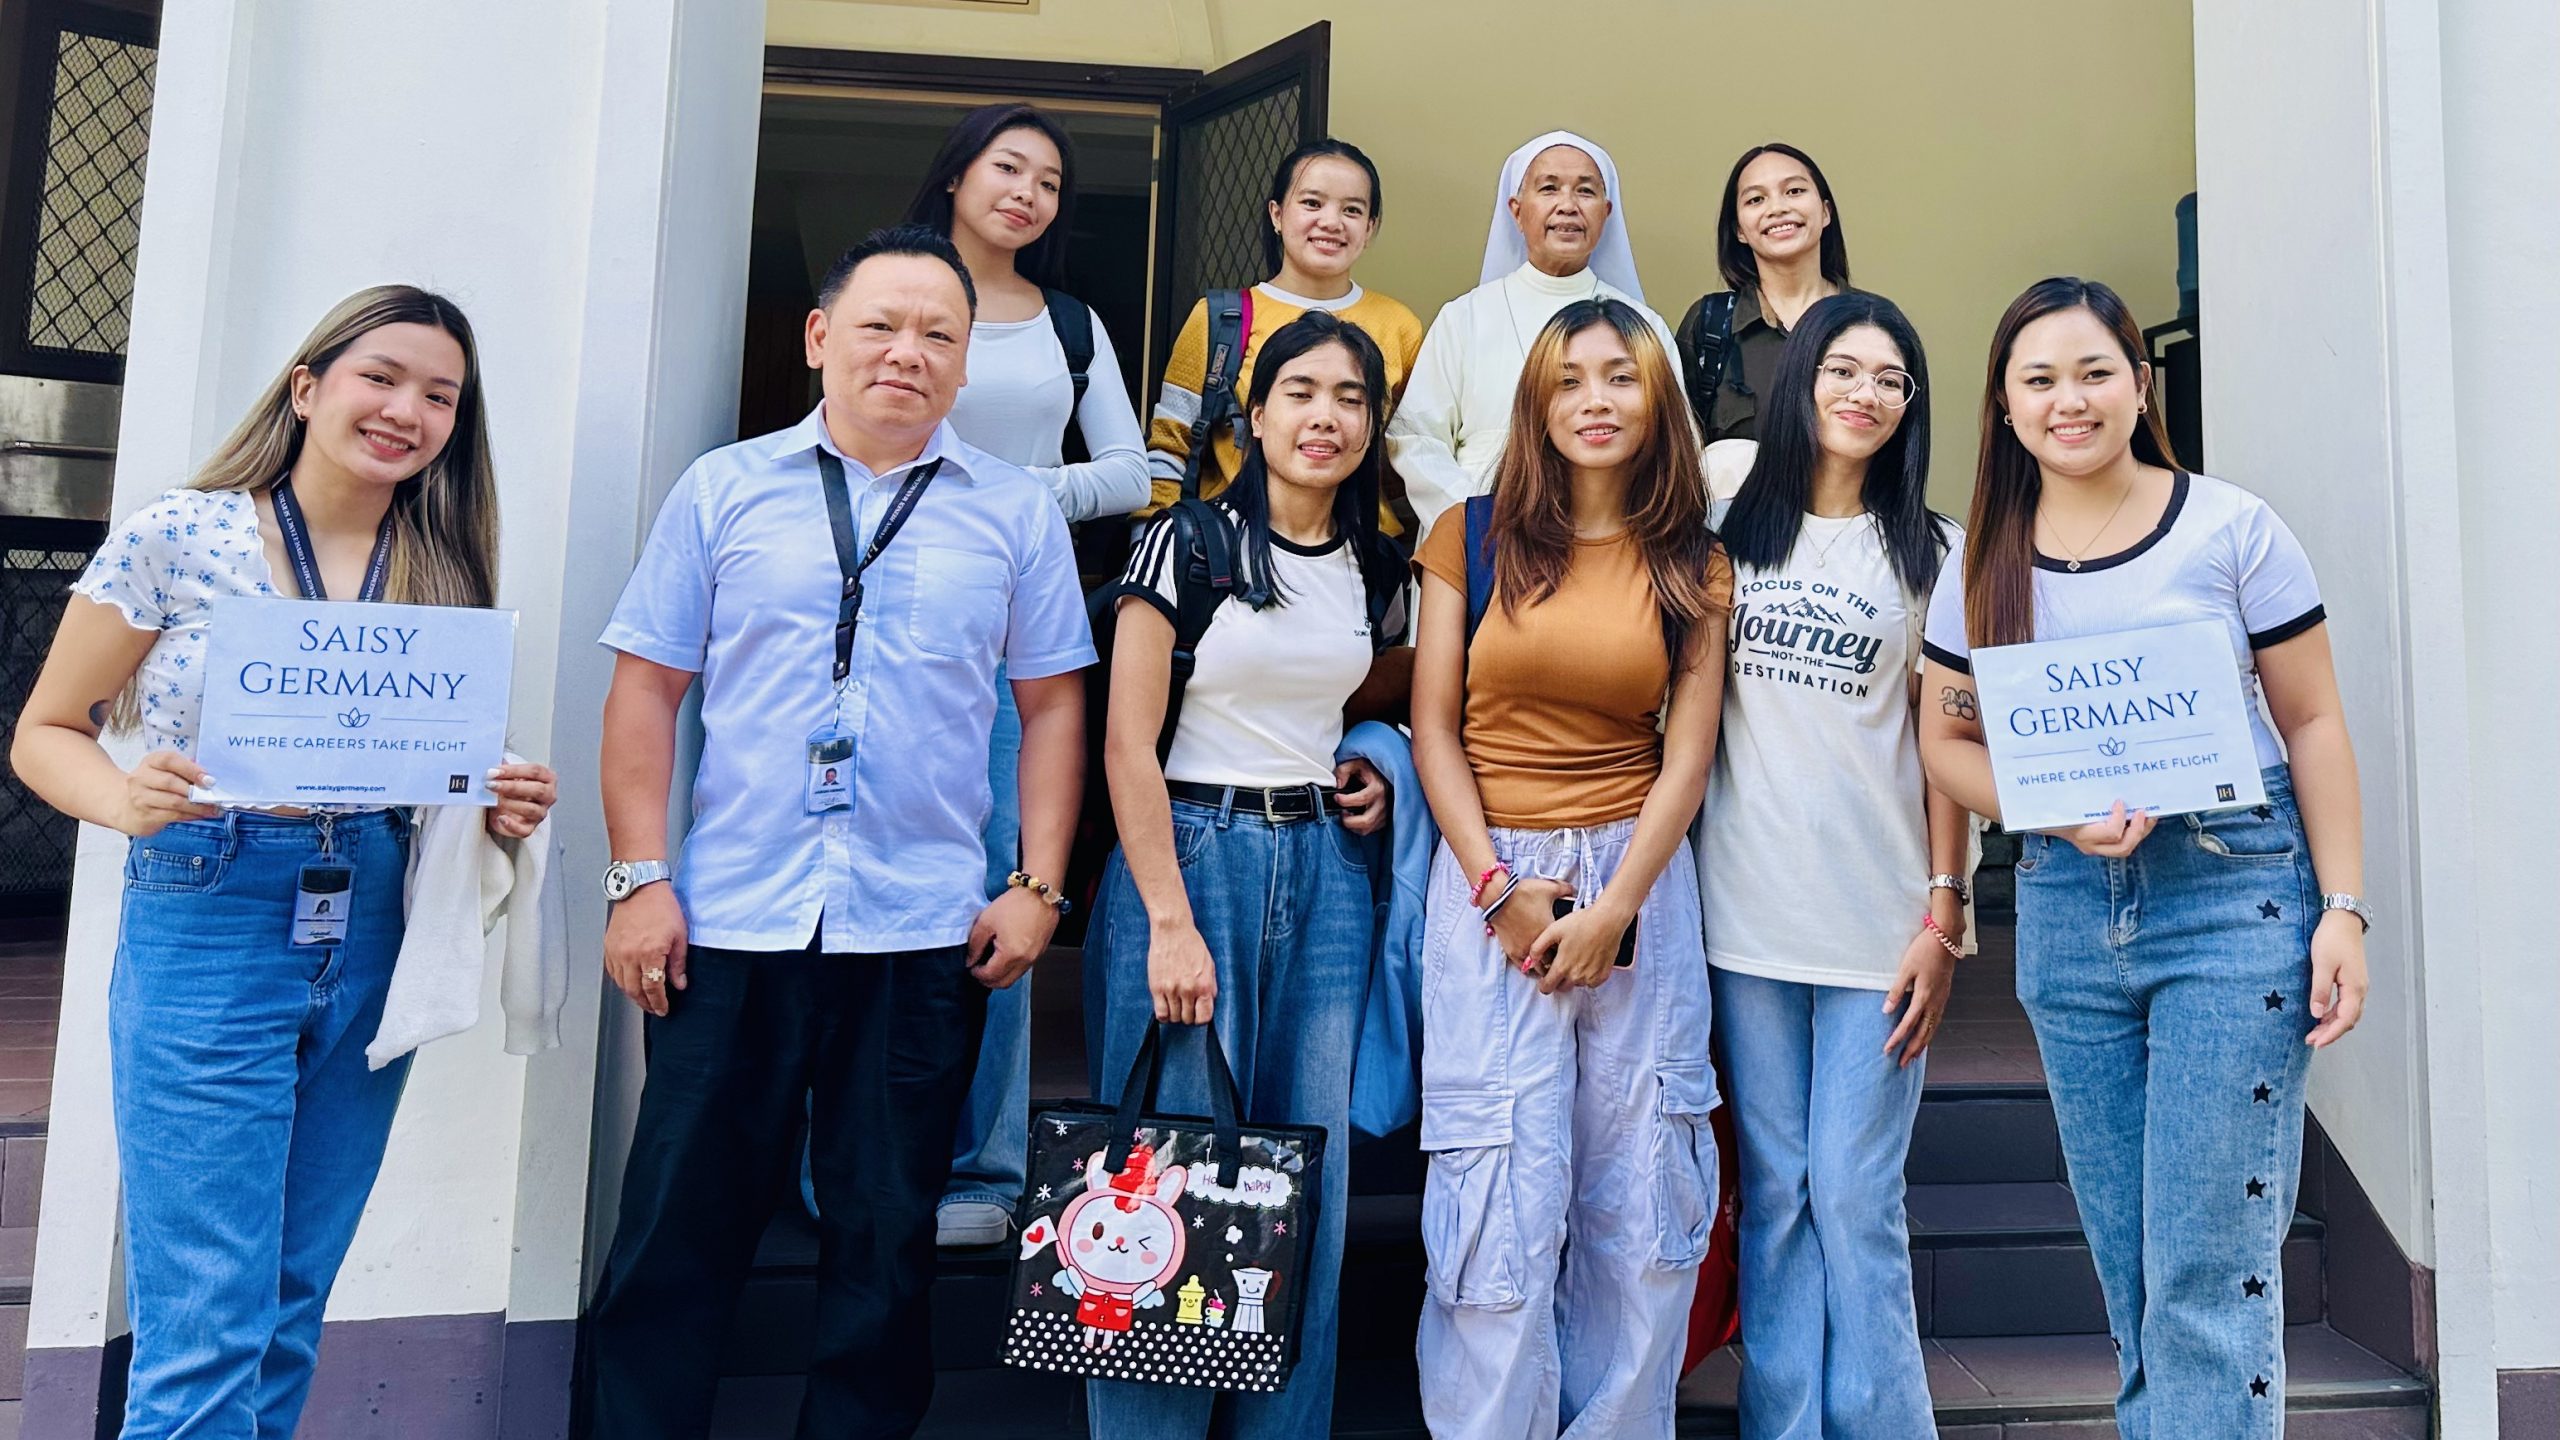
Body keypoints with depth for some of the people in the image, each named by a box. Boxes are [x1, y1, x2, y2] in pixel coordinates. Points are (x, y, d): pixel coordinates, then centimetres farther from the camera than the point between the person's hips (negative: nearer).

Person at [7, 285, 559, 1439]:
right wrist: (126, 801, -18)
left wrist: (503, 805, -9)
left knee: (290, 1309, 14)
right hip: (205, 927, -4)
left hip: (372, 947, 4)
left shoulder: (446, 572, 6)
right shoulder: (176, 538, -4)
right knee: (208, 1331, -4)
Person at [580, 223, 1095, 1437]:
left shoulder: (1015, 512, 6)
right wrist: (638, 878, -2)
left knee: (884, 1253, 11)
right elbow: (647, 685, 5)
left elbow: (1052, 705, 7)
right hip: (728, 925, 0)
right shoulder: (725, 489, 6)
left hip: (923, 933, 1)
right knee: (675, 1242, 7)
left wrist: (1037, 887, -1)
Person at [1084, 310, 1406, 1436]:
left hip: (1324, 866, 5)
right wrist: (1170, 922, -16)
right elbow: (1128, 743, -9)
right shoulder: (1189, 541, -4)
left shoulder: (1377, 571, 11)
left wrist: (1379, 766, 4)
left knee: (1310, 1171, 6)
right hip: (1187, 848, -4)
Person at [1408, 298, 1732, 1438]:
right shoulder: (1474, 537, 4)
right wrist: (1499, 889, -8)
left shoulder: (1693, 565, 8)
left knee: (1641, 1200, 6)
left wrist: (1613, 906, -8)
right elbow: (1433, 729, 1)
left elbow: (1687, 755, 3)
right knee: (1500, 1200, -3)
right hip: (1491, 880, -2)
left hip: (1639, 884, 2)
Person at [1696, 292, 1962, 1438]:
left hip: (1878, 915, -1)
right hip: (1748, 908, 1)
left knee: (1855, 1202, -1)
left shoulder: (1929, 552, 8)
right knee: (1774, 1193, 7)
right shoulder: (1731, 529, 11)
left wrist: (1944, 916, -4)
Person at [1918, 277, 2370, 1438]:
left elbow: (2313, 723, 0)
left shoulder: (2229, 527, -1)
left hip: (2231, 901, -3)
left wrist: (2343, 908, -6)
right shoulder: (1981, 563, 6)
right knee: (2126, 1264, 13)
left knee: (2212, 1264, -3)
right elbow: (1946, 741, 8)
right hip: (2065, 912, 3)